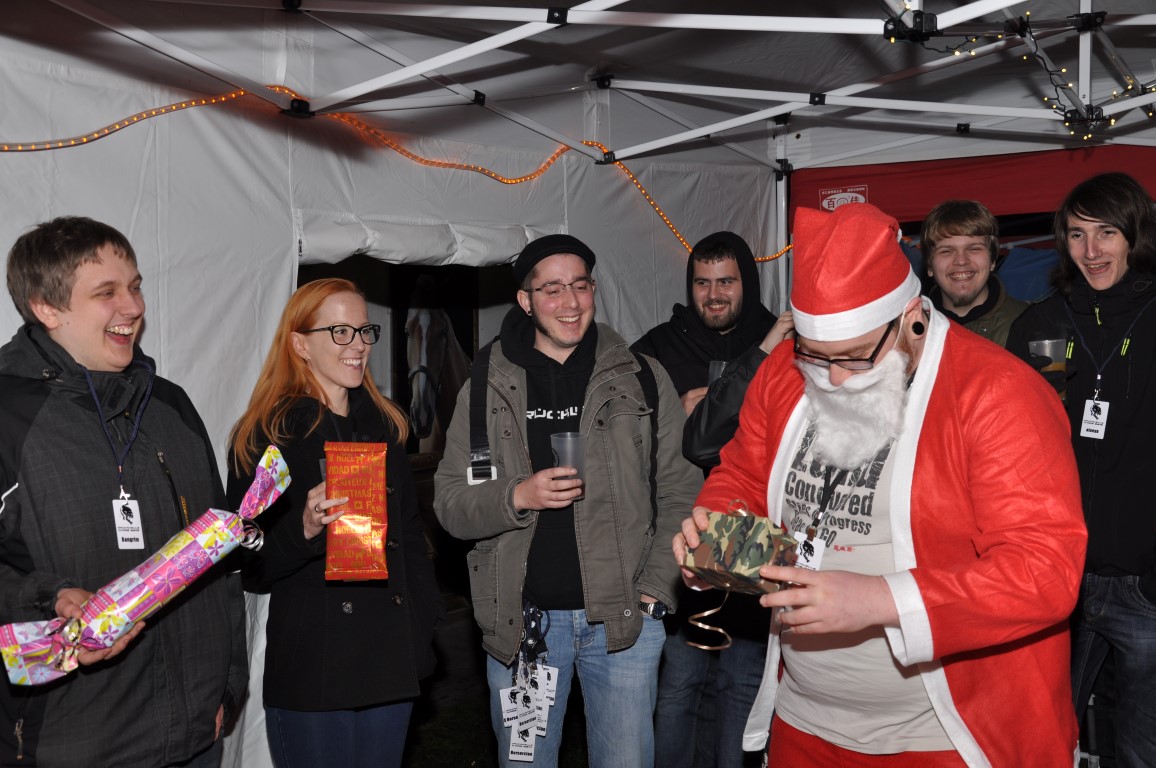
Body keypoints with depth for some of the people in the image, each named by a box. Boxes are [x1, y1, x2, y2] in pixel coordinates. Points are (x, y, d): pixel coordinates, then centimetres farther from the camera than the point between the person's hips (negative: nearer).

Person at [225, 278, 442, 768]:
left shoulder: (385, 425, 10)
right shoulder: (264, 434, -6)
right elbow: (250, 570, -7)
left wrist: (424, 626, 11)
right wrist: (304, 529, -26)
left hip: (393, 662, 5)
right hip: (309, 669, -5)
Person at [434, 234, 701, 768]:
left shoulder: (643, 379, 2)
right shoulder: (487, 387, 3)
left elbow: (680, 492, 4)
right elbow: (449, 503, 1)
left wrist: (655, 588, -5)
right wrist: (516, 497, -17)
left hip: (623, 617, 0)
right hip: (519, 620, 1)